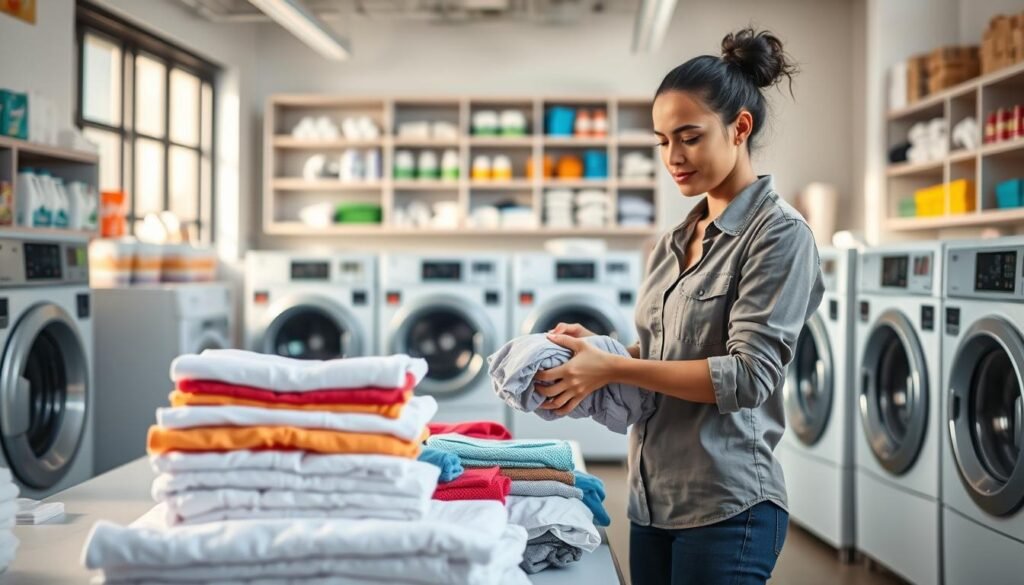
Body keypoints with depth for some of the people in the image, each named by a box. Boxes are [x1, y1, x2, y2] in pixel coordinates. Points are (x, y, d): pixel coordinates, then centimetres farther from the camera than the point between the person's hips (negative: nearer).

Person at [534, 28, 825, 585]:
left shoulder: (780, 234, -10)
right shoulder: (671, 245, 12)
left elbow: (748, 375, -17)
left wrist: (612, 366, -19)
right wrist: (596, 347, -2)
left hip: (725, 507, -7)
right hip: (652, 498, 7)